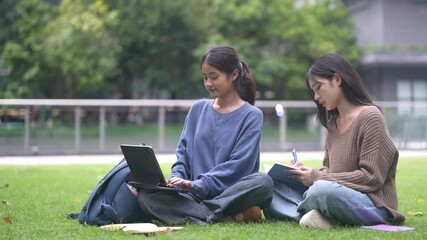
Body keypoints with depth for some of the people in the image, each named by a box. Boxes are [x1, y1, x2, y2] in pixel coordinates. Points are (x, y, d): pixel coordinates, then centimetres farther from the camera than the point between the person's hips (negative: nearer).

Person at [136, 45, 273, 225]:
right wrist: (176, 178, -7)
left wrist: (197, 185, -18)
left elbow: (237, 165, -8)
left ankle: (199, 214, -26)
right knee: (146, 195, -23)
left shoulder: (251, 115, 2)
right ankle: (230, 216, -31)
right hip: (195, 195, 4)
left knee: (263, 182, -34)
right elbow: (183, 152, 14)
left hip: (231, 193, -4)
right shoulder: (198, 109, 15)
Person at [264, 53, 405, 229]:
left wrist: (315, 178, -14)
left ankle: (300, 212, -8)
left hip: (372, 204, -8)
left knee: (322, 190, -38)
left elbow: (371, 178, -15)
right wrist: (307, 173, -4)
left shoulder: (369, 117, -10)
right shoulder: (332, 122, 13)